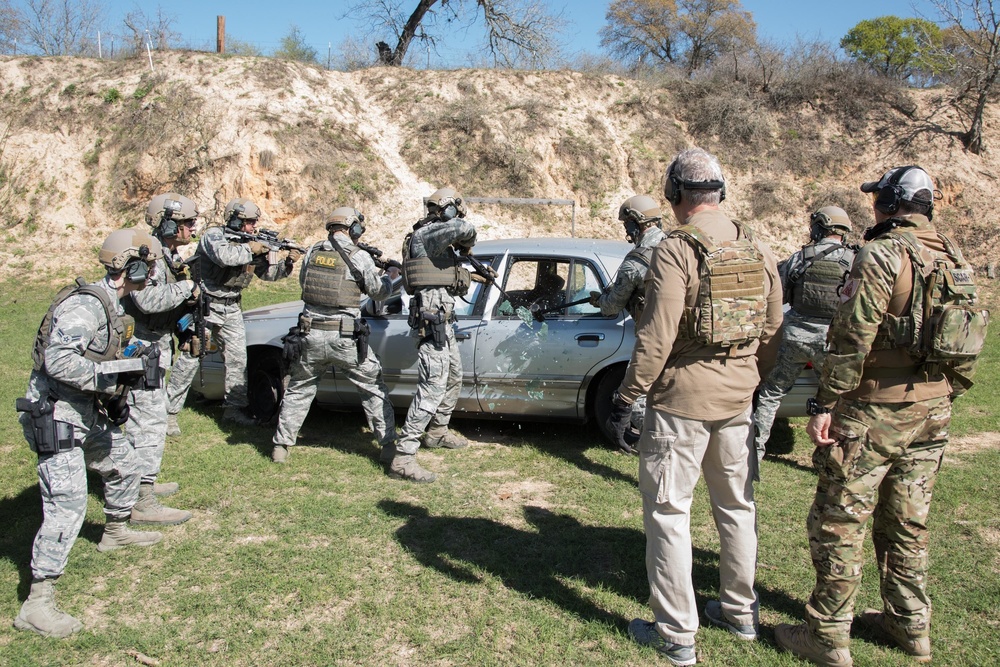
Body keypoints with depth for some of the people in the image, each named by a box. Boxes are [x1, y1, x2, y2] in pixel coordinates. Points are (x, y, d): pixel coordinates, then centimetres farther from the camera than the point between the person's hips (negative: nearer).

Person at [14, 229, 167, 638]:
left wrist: (134, 358, 6)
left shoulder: (112, 305, 10)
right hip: (57, 415, -10)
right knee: (67, 504, -13)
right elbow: (59, 362, -30)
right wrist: (119, 369, -29)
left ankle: (116, 531, 50)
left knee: (124, 464, 25)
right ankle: (37, 604, -8)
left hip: (88, 412, 10)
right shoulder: (85, 305, -22)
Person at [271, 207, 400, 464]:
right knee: (373, 388, 11)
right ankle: (389, 444, 13)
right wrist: (390, 277, 24)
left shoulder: (313, 252, 6)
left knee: (298, 390, 19)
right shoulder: (360, 257, -5)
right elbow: (378, 292, 4)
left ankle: (281, 446, 22)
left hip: (311, 336, 4)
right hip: (345, 338, -3)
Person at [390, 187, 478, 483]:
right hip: (433, 318, -11)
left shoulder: (436, 240, 19)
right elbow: (463, 227, -28)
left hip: (443, 318, 11)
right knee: (433, 386, -16)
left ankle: (438, 432, 45)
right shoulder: (426, 234, -12)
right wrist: (467, 246, -8)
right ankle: (403, 459, -17)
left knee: (453, 378, 26)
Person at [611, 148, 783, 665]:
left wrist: (626, 396, -12)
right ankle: (740, 611, 34)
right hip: (738, 395, 7)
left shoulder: (675, 251, -15)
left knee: (668, 511, 4)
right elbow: (772, 326, 10)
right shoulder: (757, 249, 5)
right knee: (736, 504, 19)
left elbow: (657, 337, -20)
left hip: (681, 397, -6)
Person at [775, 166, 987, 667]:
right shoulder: (953, 258, 10)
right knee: (907, 523, 19)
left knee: (838, 522, 1)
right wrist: (944, 397, 22)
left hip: (876, 410, -8)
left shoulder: (883, 254, -15)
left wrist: (824, 404, -17)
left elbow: (852, 338, -21)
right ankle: (910, 626, 31)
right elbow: (965, 343, 14)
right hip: (932, 412, 8)